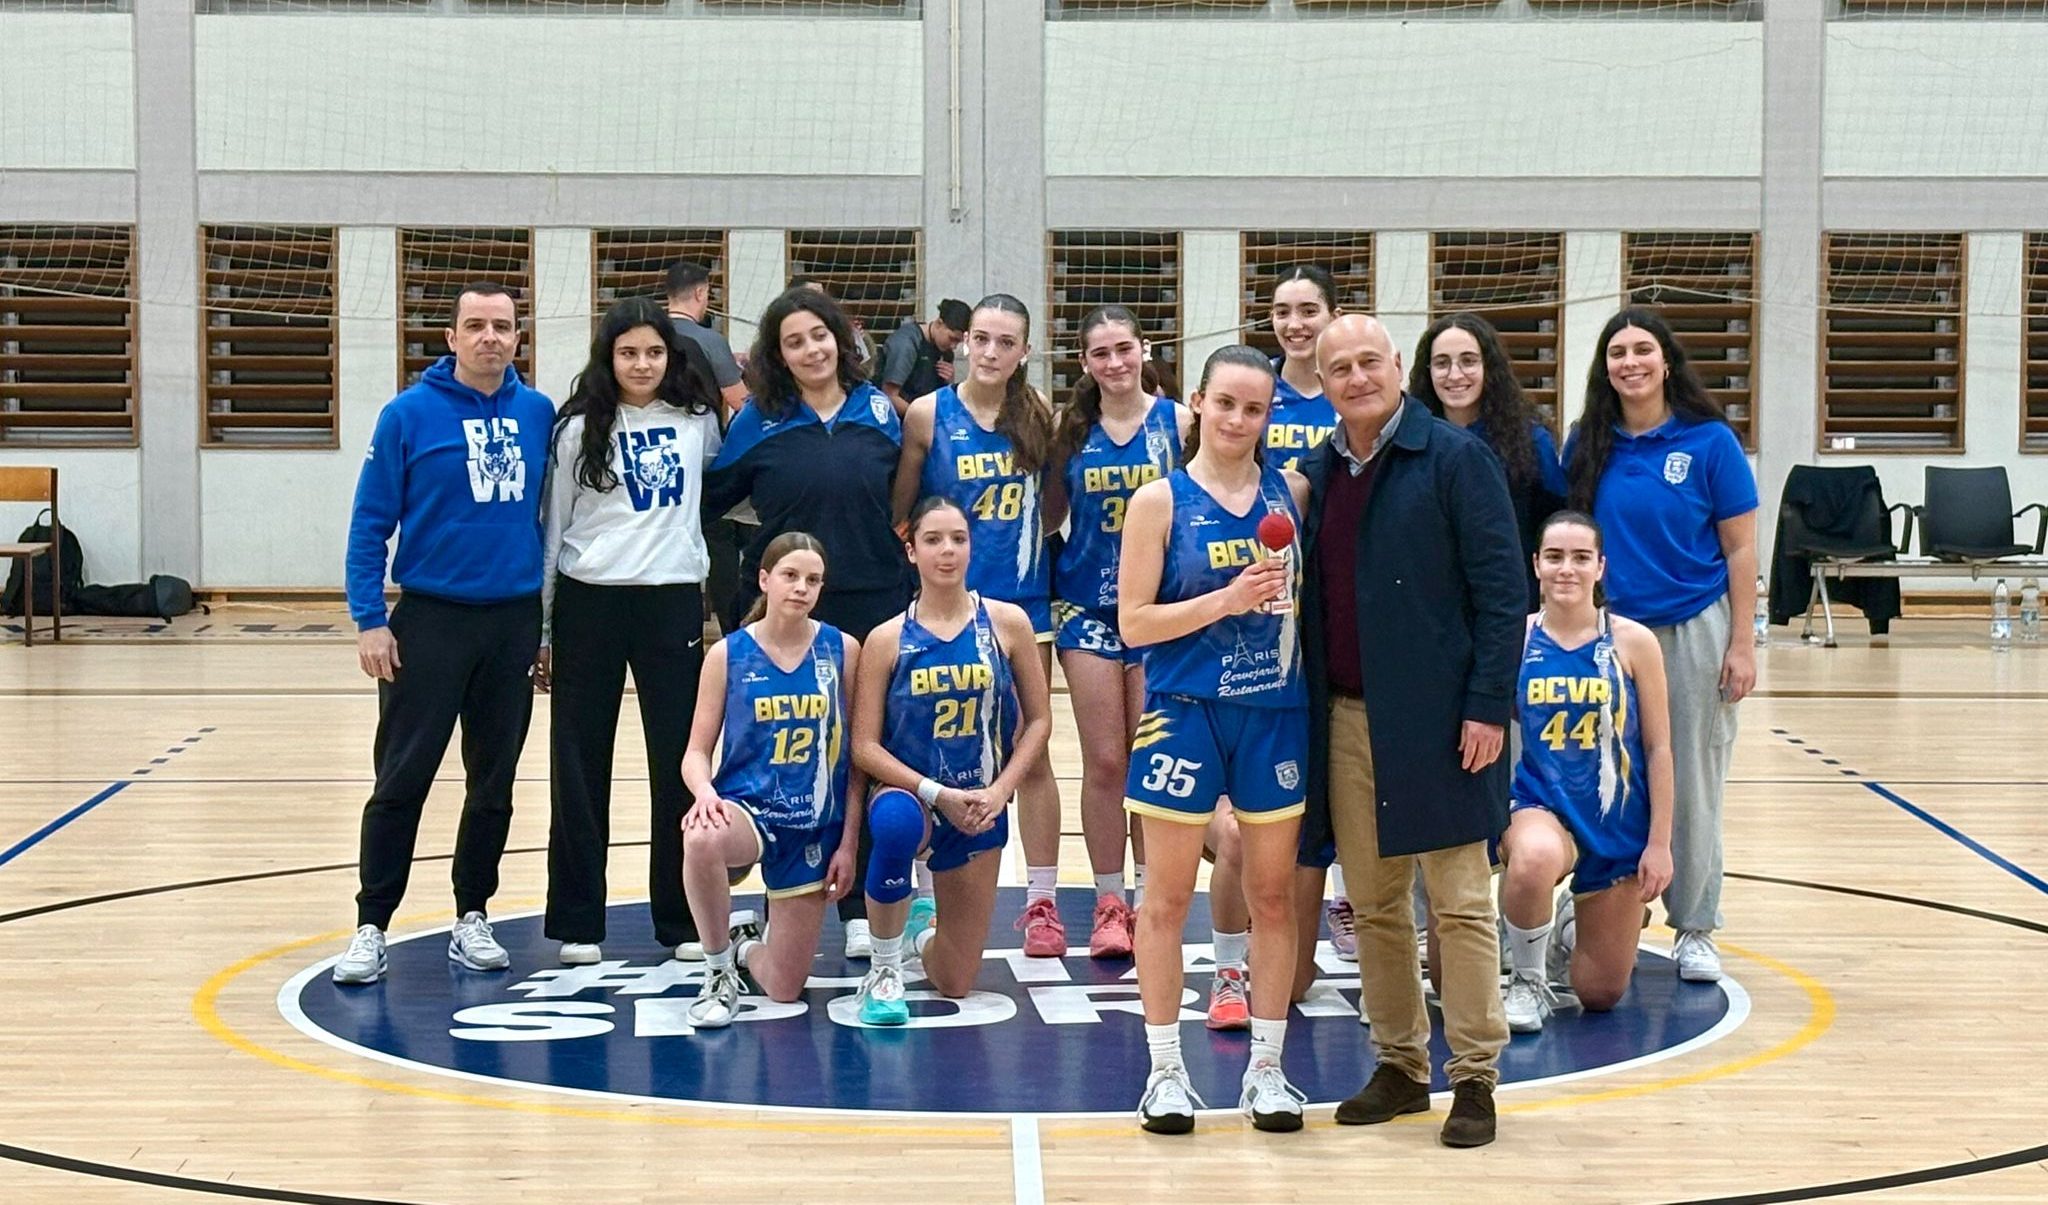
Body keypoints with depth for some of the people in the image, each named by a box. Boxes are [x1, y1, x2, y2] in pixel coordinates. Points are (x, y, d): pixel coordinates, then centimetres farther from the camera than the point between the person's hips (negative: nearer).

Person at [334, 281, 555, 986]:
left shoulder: (539, 415, 4)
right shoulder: (410, 415, -6)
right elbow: (370, 523, -5)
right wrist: (369, 621, -11)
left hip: (515, 622, 3)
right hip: (430, 618, -3)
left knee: (495, 783, 10)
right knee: (401, 781, -2)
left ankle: (472, 920, 21)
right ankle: (371, 927, 6)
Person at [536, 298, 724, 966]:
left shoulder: (698, 422, 6)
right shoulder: (579, 429, 1)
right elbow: (551, 528, 4)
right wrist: (541, 631, 2)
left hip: (673, 602, 1)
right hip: (589, 603, -1)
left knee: (679, 762, 2)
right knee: (579, 765, 3)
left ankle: (683, 918, 13)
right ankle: (577, 922, 11)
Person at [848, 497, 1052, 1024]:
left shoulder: (1006, 623, -4)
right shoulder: (888, 639, -8)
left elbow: (1038, 720, 2)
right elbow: (865, 746, -9)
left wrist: (998, 792, -11)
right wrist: (937, 793, -20)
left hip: (980, 807, 2)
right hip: (909, 792, -2)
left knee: (954, 983, 3)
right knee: (895, 823, -42)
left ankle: (923, 938, 44)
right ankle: (884, 974, -18)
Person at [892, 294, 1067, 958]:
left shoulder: (1038, 415, 3)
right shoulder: (928, 414, -4)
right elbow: (898, 510, 2)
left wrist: (1024, 541, 0)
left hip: (1023, 599, 2)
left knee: (1032, 752, 4)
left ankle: (1042, 902, 11)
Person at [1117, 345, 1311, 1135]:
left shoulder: (1292, 492, 6)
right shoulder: (1160, 501, -3)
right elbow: (1134, 623, -7)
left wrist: (1287, 593, -3)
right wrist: (1226, 600, -17)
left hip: (1276, 712, 3)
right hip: (1185, 711, -3)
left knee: (1274, 893, 7)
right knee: (1168, 896, 3)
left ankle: (1266, 1069, 16)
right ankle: (1165, 1071, 13)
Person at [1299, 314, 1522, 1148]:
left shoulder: (1455, 459, -6)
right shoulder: (1315, 472, 11)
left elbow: (1501, 591, -9)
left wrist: (1489, 705, -14)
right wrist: (1308, 710, 8)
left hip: (1434, 718, -5)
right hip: (1345, 719, 5)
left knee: (1460, 904, 0)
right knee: (1374, 904, 10)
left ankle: (1474, 1078, 7)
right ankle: (1399, 1066, 21)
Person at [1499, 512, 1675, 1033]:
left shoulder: (1633, 642, -6)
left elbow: (1658, 748, -2)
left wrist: (1659, 844, -5)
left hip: (1619, 823, 1)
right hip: (1541, 805, -1)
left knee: (1601, 994, 5)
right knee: (1534, 859, -41)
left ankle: (1571, 928, 43)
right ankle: (1528, 980, -10)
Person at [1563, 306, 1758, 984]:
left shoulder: (1709, 441, -5)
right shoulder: (1588, 445, 3)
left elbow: (1741, 549, -3)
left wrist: (1741, 644, -7)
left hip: (1694, 634, -2)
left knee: (1691, 787, 5)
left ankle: (1695, 929, 17)